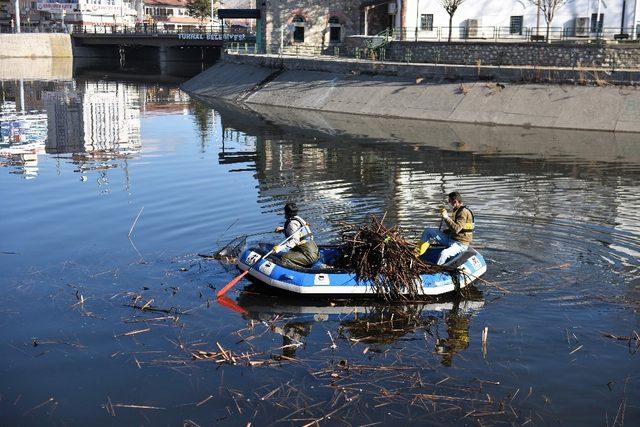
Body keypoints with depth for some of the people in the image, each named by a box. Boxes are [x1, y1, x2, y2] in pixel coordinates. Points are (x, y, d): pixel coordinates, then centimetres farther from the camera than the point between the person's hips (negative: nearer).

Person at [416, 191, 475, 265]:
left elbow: (456, 229, -30)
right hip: (451, 238, 10)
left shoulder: (464, 212, -18)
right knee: (428, 231, 4)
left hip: (460, 243, -10)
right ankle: (416, 255, 3)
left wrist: (446, 217, -28)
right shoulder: (457, 210, 13)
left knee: (444, 254, -39)